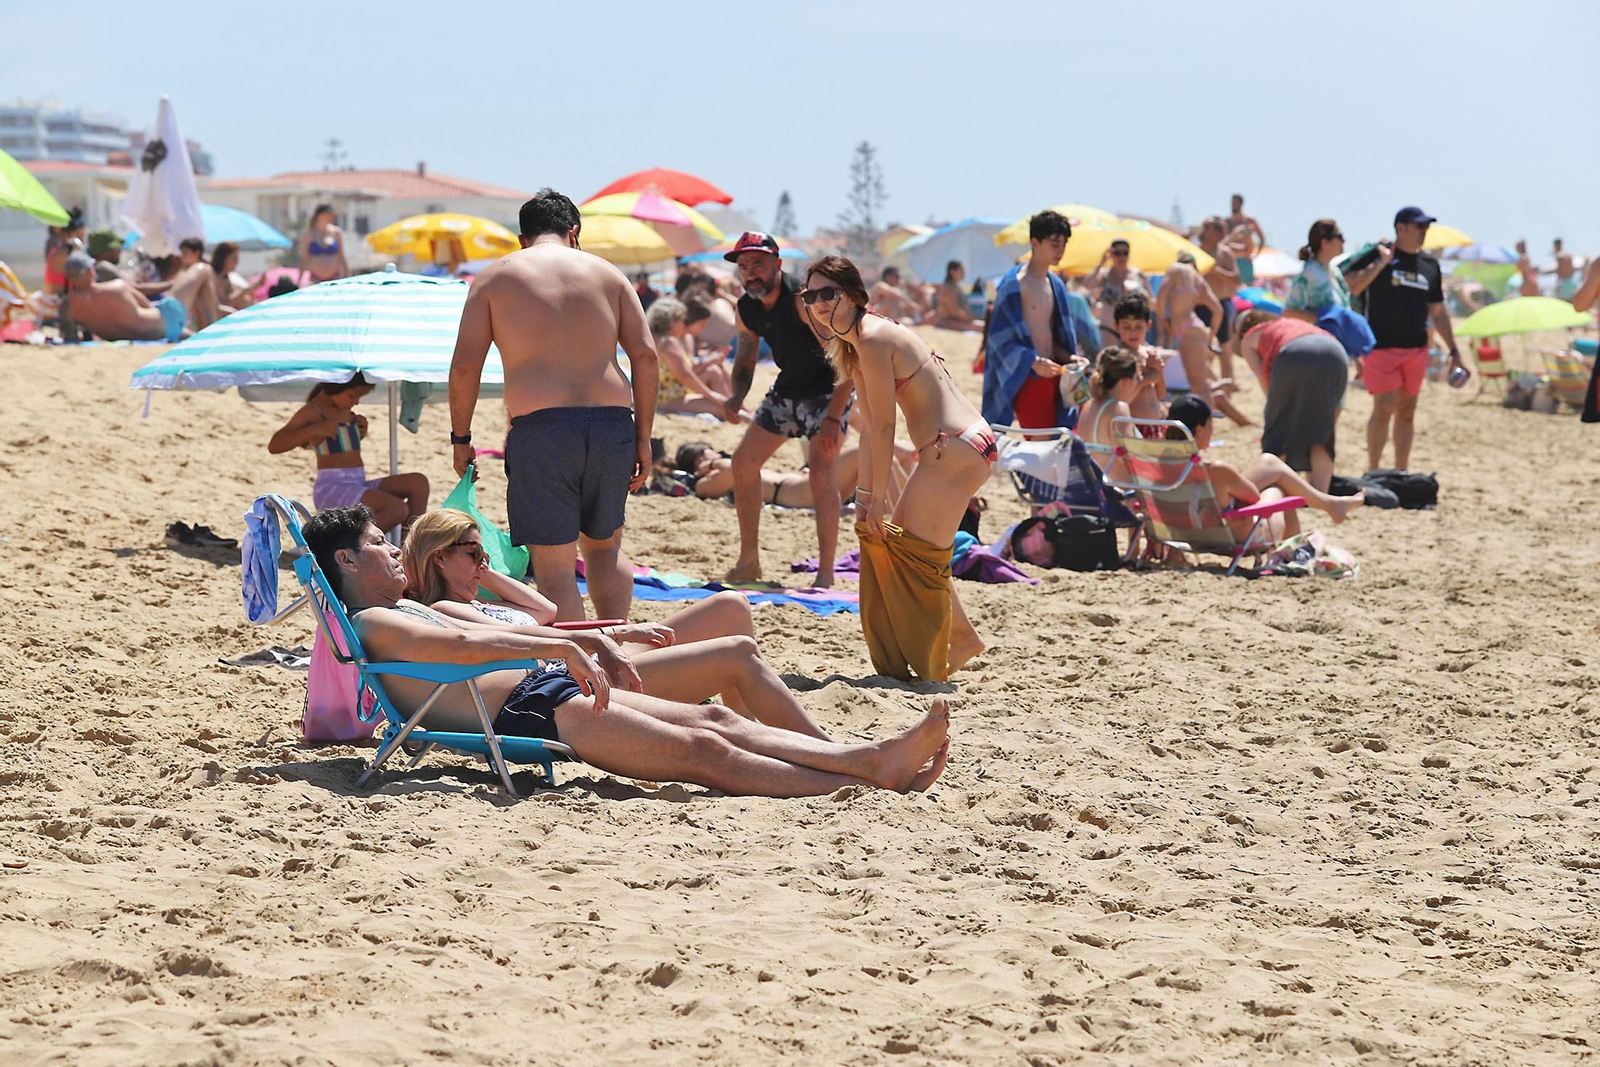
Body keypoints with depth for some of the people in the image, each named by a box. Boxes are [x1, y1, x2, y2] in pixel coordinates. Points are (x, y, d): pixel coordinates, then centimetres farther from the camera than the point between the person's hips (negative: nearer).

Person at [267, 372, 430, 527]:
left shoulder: (346, 411, 16)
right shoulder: (312, 412, -9)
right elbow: (274, 445, -18)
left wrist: (361, 431, 13)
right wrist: (314, 429, -28)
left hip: (357, 486, 9)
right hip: (331, 490, -9)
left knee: (418, 482, -2)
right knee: (398, 509, -26)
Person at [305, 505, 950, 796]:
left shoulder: (409, 611, 26)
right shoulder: (372, 623, -7)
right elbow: (463, 645, -23)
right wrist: (562, 648, -26)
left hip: (544, 687, 11)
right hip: (527, 715, -11)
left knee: (716, 721, -2)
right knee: (702, 750, -16)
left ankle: (874, 759, -10)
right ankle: (868, 774, -21)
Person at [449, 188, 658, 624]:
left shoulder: (495, 276, 10)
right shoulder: (607, 273, 15)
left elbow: (465, 365, 2)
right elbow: (645, 355, 6)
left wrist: (461, 437, 12)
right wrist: (642, 438, 9)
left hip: (540, 427, -3)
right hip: (612, 424, 3)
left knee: (555, 564, 0)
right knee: (605, 546, 23)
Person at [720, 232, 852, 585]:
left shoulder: (801, 299, -28)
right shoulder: (747, 310, -5)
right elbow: (745, 360, 11)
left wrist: (833, 419, -35)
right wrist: (737, 397, -11)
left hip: (827, 390, -8)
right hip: (786, 390, 8)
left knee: (820, 470, -22)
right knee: (743, 462, 6)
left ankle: (825, 574, -19)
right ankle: (748, 562, 18)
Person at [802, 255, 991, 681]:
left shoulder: (872, 340, -16)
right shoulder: (850, 345, 14)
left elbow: (884, 427, -15)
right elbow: (869, 428, 15)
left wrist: (878, 497, -10)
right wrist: (865, 493, 10)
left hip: (957, 449, -10)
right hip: (948, 449, 10)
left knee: (913, 550, -4)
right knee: (881, 533, 17)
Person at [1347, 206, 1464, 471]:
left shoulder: (1430, 264, 12)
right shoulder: (1376, 255, -4)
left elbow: (1438, 312, 17)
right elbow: (1349, 288, -16)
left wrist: (1454, 351, 15)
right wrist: (1380, 263, -21)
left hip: (1416, 349, 5)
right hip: (1382, 347, -5)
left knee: (1407, 411, 9)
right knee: (1384, 409, -10)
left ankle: (1401, 473, 16)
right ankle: (1372, 473, -2)